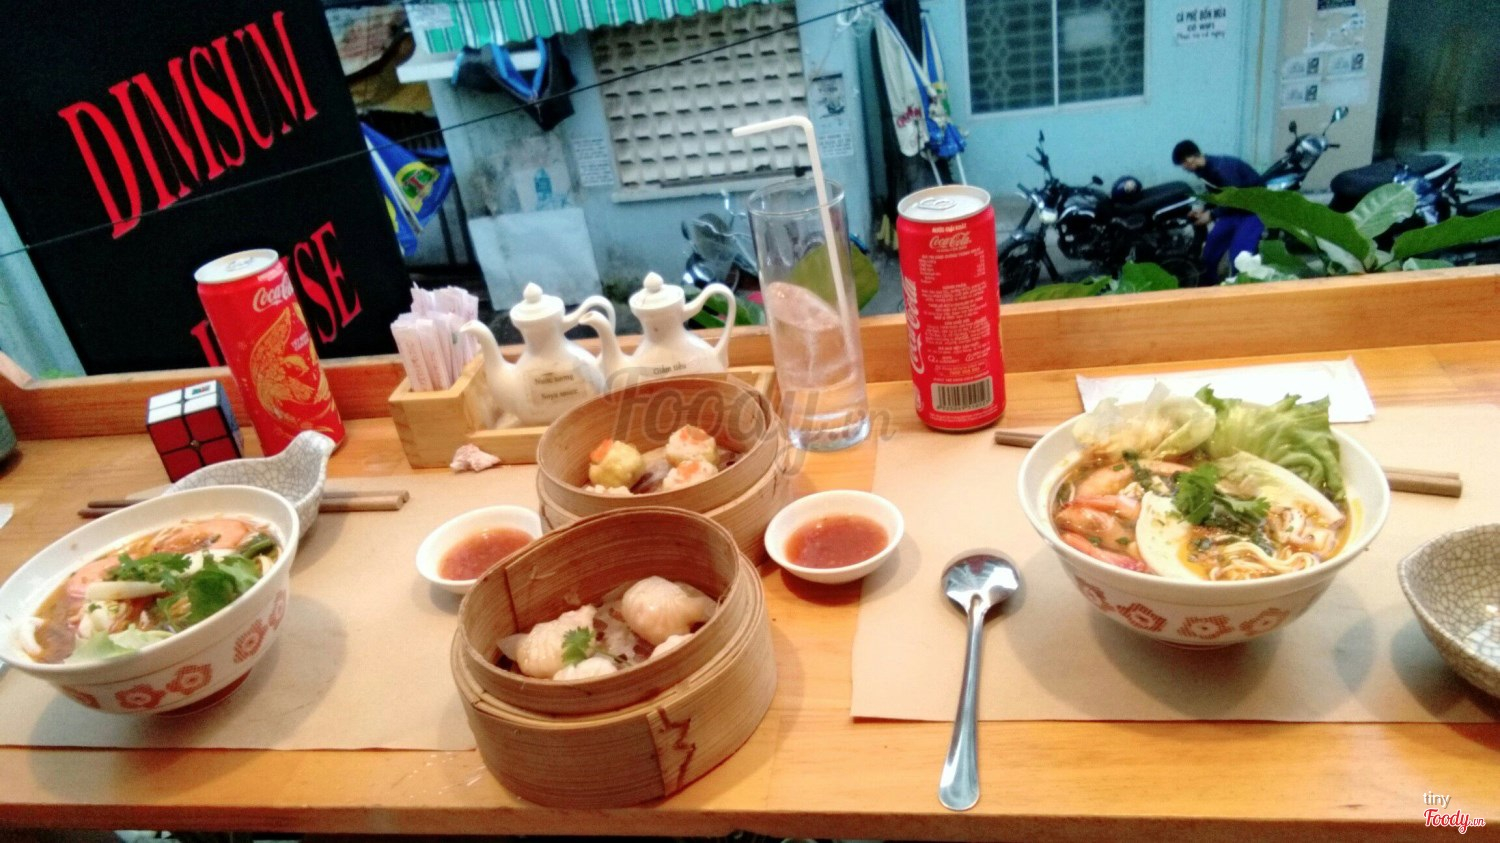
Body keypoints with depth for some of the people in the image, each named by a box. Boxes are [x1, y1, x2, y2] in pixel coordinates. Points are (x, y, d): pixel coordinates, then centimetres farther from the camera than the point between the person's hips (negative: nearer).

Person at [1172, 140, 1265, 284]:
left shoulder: (1221, 168, -30)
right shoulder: (1204, 169, -2)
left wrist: (1211, 215, -21)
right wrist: (1203, 211, -3)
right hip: (1234, 208, 9)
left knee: (1239, 257, -19)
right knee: (1210, 251, 11)